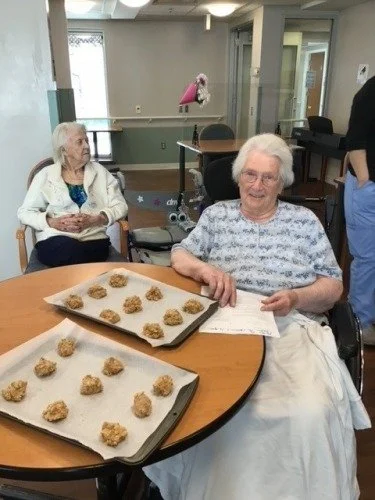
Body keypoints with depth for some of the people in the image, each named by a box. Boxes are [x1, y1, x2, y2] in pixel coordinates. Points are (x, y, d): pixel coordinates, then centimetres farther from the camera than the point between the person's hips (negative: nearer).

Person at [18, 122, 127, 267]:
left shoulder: (99, 171, 11)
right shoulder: (45, 175, 7)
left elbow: (120, 206, 7)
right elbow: (25, 212, 8)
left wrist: (94, 220, -10)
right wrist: (53, 223, -10)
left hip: (94, 240, 1)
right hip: (55, 241, 0)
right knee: (72, 251, -34)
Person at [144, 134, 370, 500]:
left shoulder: (304, 221, 11)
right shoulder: (217, 215, 15)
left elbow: (333, 285, 8)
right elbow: (179, 256, 8)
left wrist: (297, 298, -14)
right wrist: (205, 269, -15)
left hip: (291, 330, 0)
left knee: (311, 414, -27)